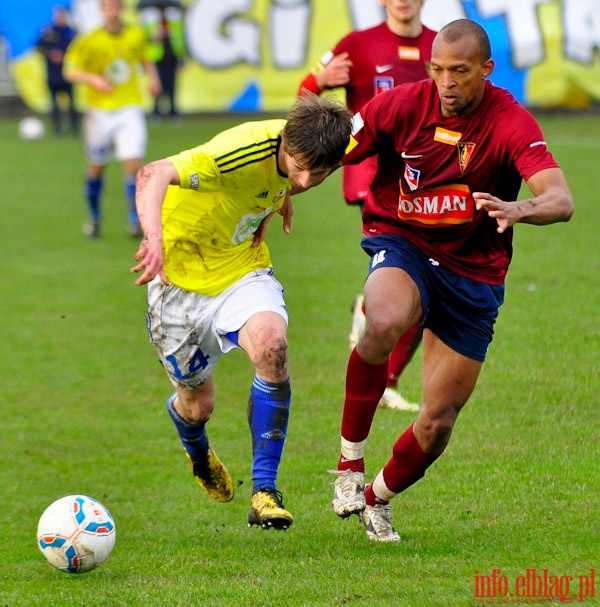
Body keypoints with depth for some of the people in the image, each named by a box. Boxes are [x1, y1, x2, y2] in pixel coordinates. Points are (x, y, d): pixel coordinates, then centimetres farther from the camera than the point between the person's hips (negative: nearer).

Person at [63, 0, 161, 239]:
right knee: (97, 166, 9)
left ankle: (135, 220, -5)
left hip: (129, 109, 1)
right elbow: (70, 71, -4)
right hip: (100, 110, -1)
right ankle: (94, 217, 31)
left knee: (133, 164, -14)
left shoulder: (137, 36, 3)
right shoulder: (89, 41, -7)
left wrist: (152, 76, 5)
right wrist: (93, 79, -22)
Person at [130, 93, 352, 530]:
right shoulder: (241, 154, -35)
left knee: (272, 345, -28)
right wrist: (154, 238, -64)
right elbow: (154, 175, -49)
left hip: (243, 269, 4)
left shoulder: (306, 145, -15)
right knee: (198, 404, 9)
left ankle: (264, 490, -19)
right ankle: (199, 454, 50)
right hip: (183, 274, -4)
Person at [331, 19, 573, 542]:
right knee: (386, 323, -37)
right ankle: (351, 463, -21)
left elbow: (561, 200, -30)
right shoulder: (401, 104, -11)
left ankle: (378, 498, 33)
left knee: (439, 421, 2)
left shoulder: (511, 122, -16)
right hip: (401, 244, -1)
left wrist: (518, 209, -50)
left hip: (474, 272, 1)